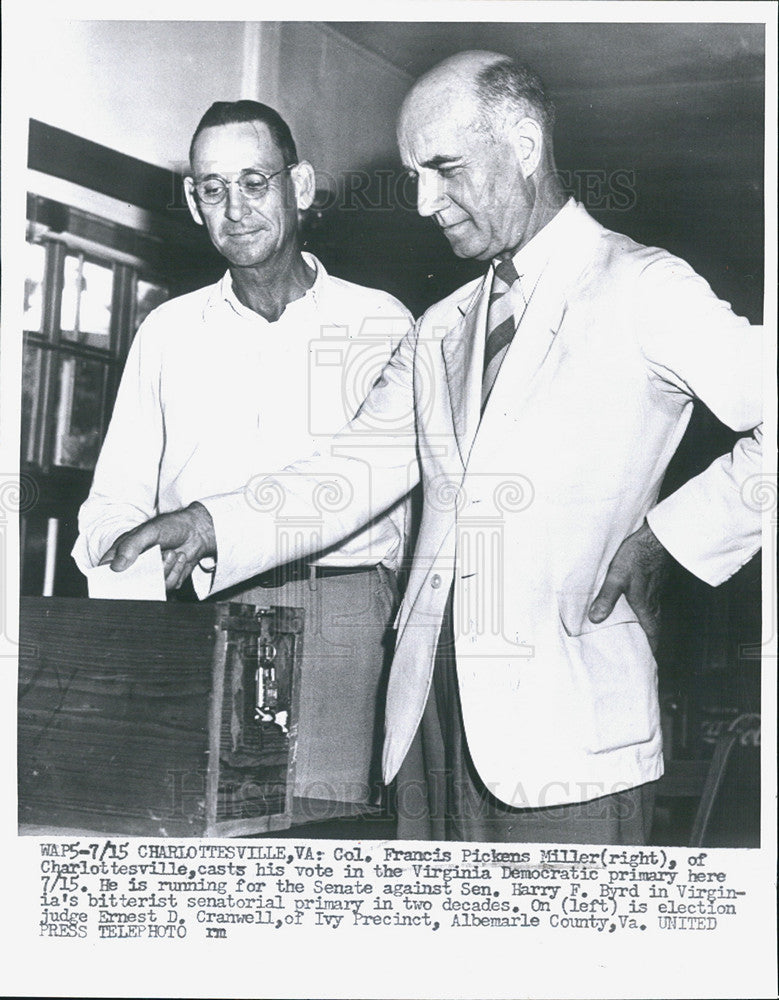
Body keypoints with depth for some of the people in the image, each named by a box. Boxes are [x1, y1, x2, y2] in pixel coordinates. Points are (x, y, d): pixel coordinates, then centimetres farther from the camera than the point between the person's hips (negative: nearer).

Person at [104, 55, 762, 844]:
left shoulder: (640, 290, -2)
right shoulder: (440, 330, 17)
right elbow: (358, 469, 10)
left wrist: (667, 536, -10)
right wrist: (212, 526, -4)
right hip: (433, 719, 6)